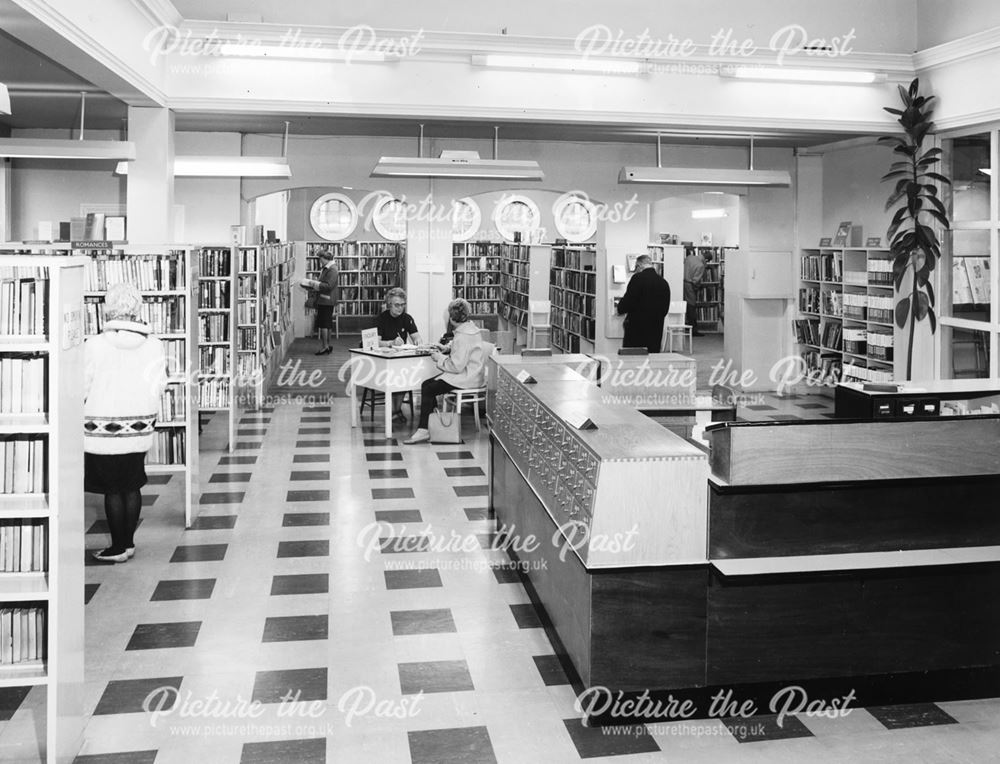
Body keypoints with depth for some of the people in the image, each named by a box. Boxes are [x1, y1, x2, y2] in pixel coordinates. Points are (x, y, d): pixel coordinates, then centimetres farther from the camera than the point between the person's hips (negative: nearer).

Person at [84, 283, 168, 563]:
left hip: (102, 430, -4)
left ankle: (118, 547, 13)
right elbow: (158, 386, 2)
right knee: (132, 487, 14)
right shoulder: (153, 345, -4)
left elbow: (81, 387, -6)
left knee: (113, 490, 5)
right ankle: (129, 542, 22)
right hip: (138, 430, 4)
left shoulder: (95, 345, -14)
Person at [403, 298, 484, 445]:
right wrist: (446, 349, 12)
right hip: (470, 375, 10)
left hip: (465, 379, -10)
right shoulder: (471, 328, 11)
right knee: (426, 384, 7)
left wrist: (439, 358, -10)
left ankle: (423, 431, -8)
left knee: (427, 390, -11)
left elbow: (456, 366, -24)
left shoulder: (462, 336, -22)